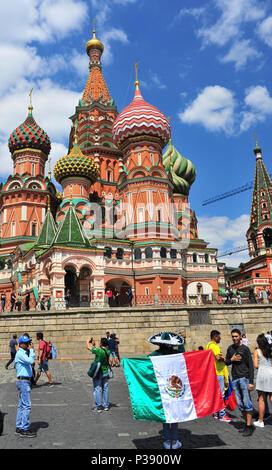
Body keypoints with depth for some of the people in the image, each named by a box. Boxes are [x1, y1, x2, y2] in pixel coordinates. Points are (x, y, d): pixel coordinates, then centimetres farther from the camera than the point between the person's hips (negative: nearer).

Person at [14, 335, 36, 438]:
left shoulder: (24, 353, 16)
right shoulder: (20, 353, -15)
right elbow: (30, 361, -27)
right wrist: (31, 350, -19)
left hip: (25, 381, 11)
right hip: (23, 381, -11)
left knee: (22, 405, 14)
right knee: (27, 405, -9)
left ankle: (19, 428, 21)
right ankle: (24, 430, -5)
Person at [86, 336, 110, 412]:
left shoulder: (99, 351, -22)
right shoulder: (108, 351, -2)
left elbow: (88, 347, -13)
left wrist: (88, 341, 4)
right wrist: (93, 345, 22)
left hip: (98, 373, -6)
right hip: (105, 372, 7)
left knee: (97, 389, 2)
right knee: (105, 388, 14)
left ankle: (98, 407, 5)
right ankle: (106, 406, 21)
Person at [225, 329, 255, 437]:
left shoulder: (245, 349, -5)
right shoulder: (230, 348, 10)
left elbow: (250, 366, -5)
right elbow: (226, 362, 16)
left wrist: (251, 382, -11)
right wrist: (231, 360, -7)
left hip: (244, 378, -5)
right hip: (235, 379, 5)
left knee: (246, 402, -7)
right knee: (240, 403, 8)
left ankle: (249, 426, -1)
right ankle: (246, 423, 19)